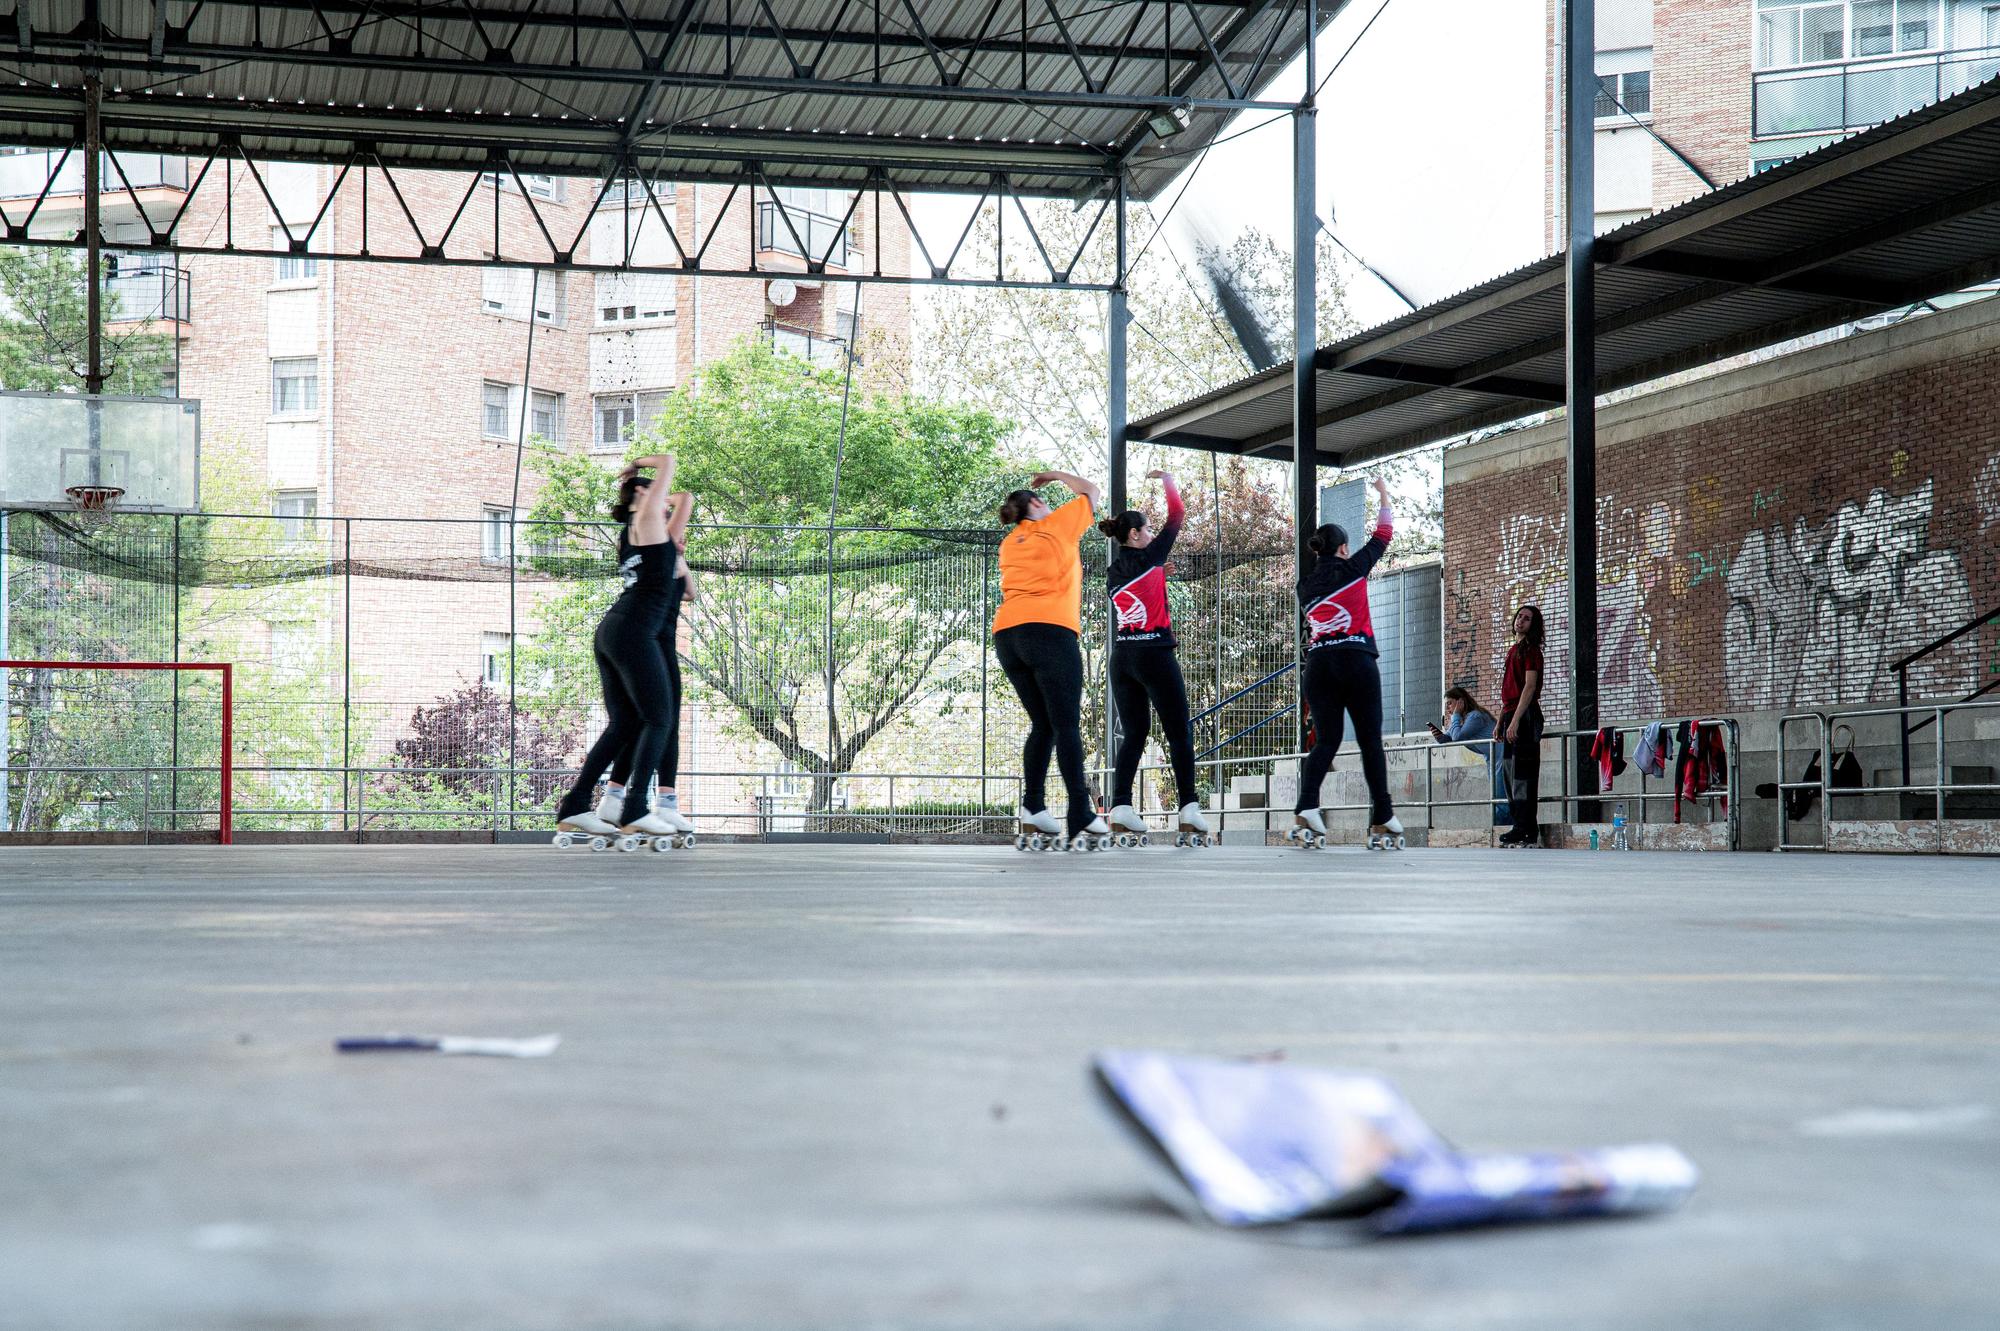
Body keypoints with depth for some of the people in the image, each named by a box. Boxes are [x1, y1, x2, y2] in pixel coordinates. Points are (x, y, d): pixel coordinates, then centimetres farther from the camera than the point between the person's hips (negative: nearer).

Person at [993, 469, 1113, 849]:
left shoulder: (1009, 544, 23)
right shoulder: (1055, 526, 9)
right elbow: (1090, 491, 21)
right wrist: (1056, 475, 34)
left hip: (1007, 633, 6)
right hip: (1050, 631, -6)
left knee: (1043, 724, 11)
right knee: (1067, 725, -8)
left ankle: (1033, 808, -3)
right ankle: (1081, 817, -15)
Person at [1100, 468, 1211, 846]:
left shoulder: (1113, 572, 11)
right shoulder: (1149, 558, -4)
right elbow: (1177, 514, 4)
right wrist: (1166, 479, 16)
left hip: (1122, 656, 6)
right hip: (1155, 654, -6)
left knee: (1134, 733, 8)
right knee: (1180, 732, -1)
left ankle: (1121, 805, -6)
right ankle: (1189, 807, -10)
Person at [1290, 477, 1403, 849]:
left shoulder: (1306, 585, 12)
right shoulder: (1352, 569, 3)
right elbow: (1384, 534, 15)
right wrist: (1383, 495, 27)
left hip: (1318, 664, 4)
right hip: (1357, 661, -4)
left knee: (1326, 740, 4)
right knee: (1370, 740, 0)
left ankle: (1306, 810, -17)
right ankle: (1382, 819, -1)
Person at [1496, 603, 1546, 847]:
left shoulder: (1530, 649, -7)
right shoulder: (1513, 650, 21)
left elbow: (1529, 686, -16)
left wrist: (1515, 720, -22)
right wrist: (1500, 722, 20)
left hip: (1525, 716, -10)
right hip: (1511, 716, 10)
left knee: (1522, 772, -11)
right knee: (1511, 771, 10)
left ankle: (1526, 830, -13)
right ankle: (1522, 828, 14)